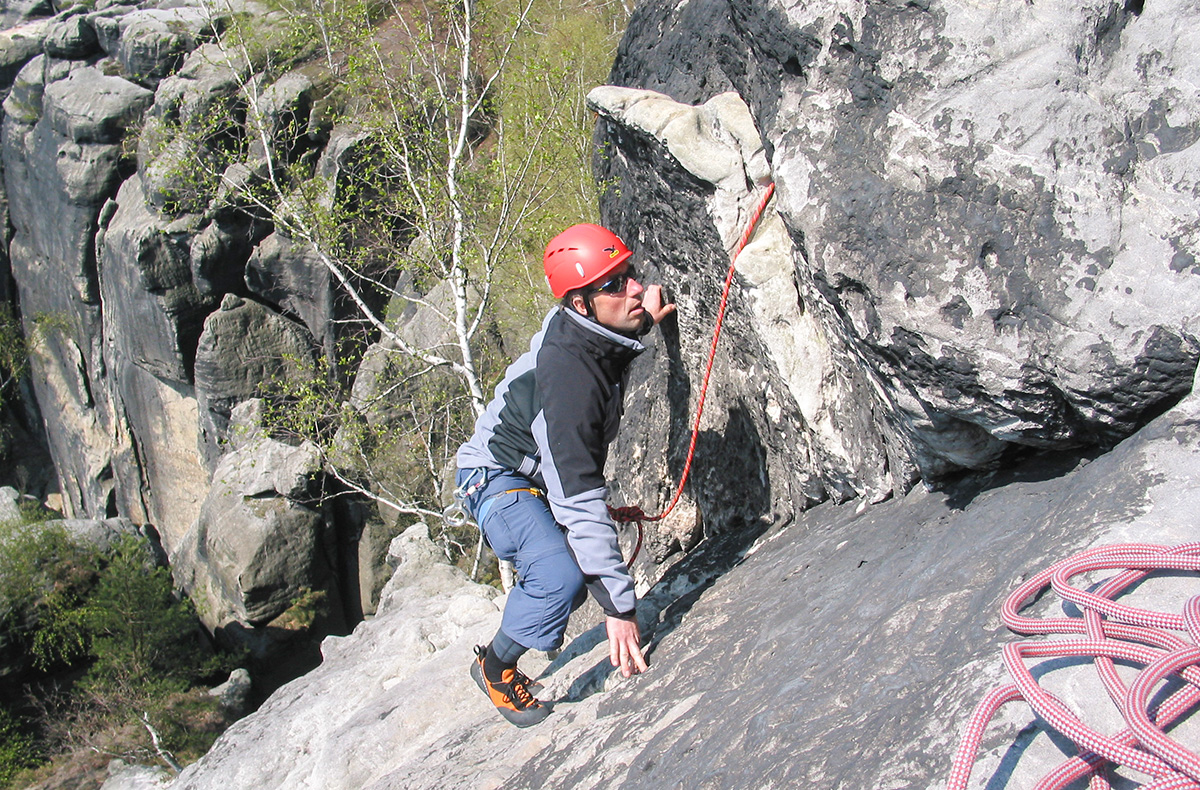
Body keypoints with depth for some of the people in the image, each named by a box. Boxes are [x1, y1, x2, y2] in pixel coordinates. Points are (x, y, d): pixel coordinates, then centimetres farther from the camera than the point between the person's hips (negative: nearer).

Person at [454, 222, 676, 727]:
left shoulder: (600, 331, -12)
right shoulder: (567, 373, -38)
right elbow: (579, 497, -40)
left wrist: (644, 319, -1)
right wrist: (618, 604, -41)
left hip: (543, 474, 9)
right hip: (497, 477, -9)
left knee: (578, 573, 18)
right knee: (563, 572, -30)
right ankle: (496, 667, -3)